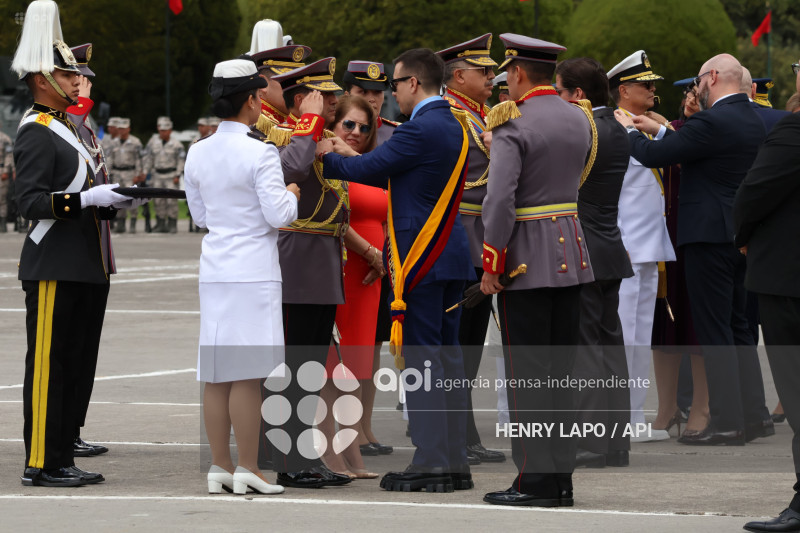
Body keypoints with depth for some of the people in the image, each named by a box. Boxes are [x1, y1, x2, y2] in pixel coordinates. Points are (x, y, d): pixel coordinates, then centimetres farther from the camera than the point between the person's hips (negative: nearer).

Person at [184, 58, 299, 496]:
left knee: (215, 375, 8)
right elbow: (278, 214, -12)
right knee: (248, 375, -5)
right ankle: (248, 470, -3)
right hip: (253, 272, -6)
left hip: (214, 271, 6)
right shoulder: (260, 153, -12)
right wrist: (292, 195, 7)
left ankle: (220, 466, 12)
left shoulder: (198, 153, 7)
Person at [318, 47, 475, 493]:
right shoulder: (454, 126, 14)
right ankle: (455, 460, 13)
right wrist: (353, 156, 19)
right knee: (448, 357, 10)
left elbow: (368, 169, -13)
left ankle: (431, 463, -6)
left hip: (421, 258, -9)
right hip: (451, 257, 9)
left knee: (421, 358, -6)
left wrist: (326, 157, 4)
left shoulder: (421, 129, -16)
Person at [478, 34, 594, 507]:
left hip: (528, 255, -7)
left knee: (526, 374, -2)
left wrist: (490, 265, -13)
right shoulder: (581, 119, 8)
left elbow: (500, 200, -19)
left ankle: (535, 481, -2)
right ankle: (563, 476, 13)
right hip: (572, 254, 7)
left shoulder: (513, 126, -14)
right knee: (560, 371, 11)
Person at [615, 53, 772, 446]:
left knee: (714, 330, -4)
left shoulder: (713, 121, -18)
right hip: (740, 235, 9)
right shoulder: (751, 120, 10)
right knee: (737, 326, 16)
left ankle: (728, 421, -3)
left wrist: (629, 130, 2)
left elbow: (653, 156, -16)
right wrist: (659, 129, 23)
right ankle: (754, 414, 18)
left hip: (710, 236, -9)